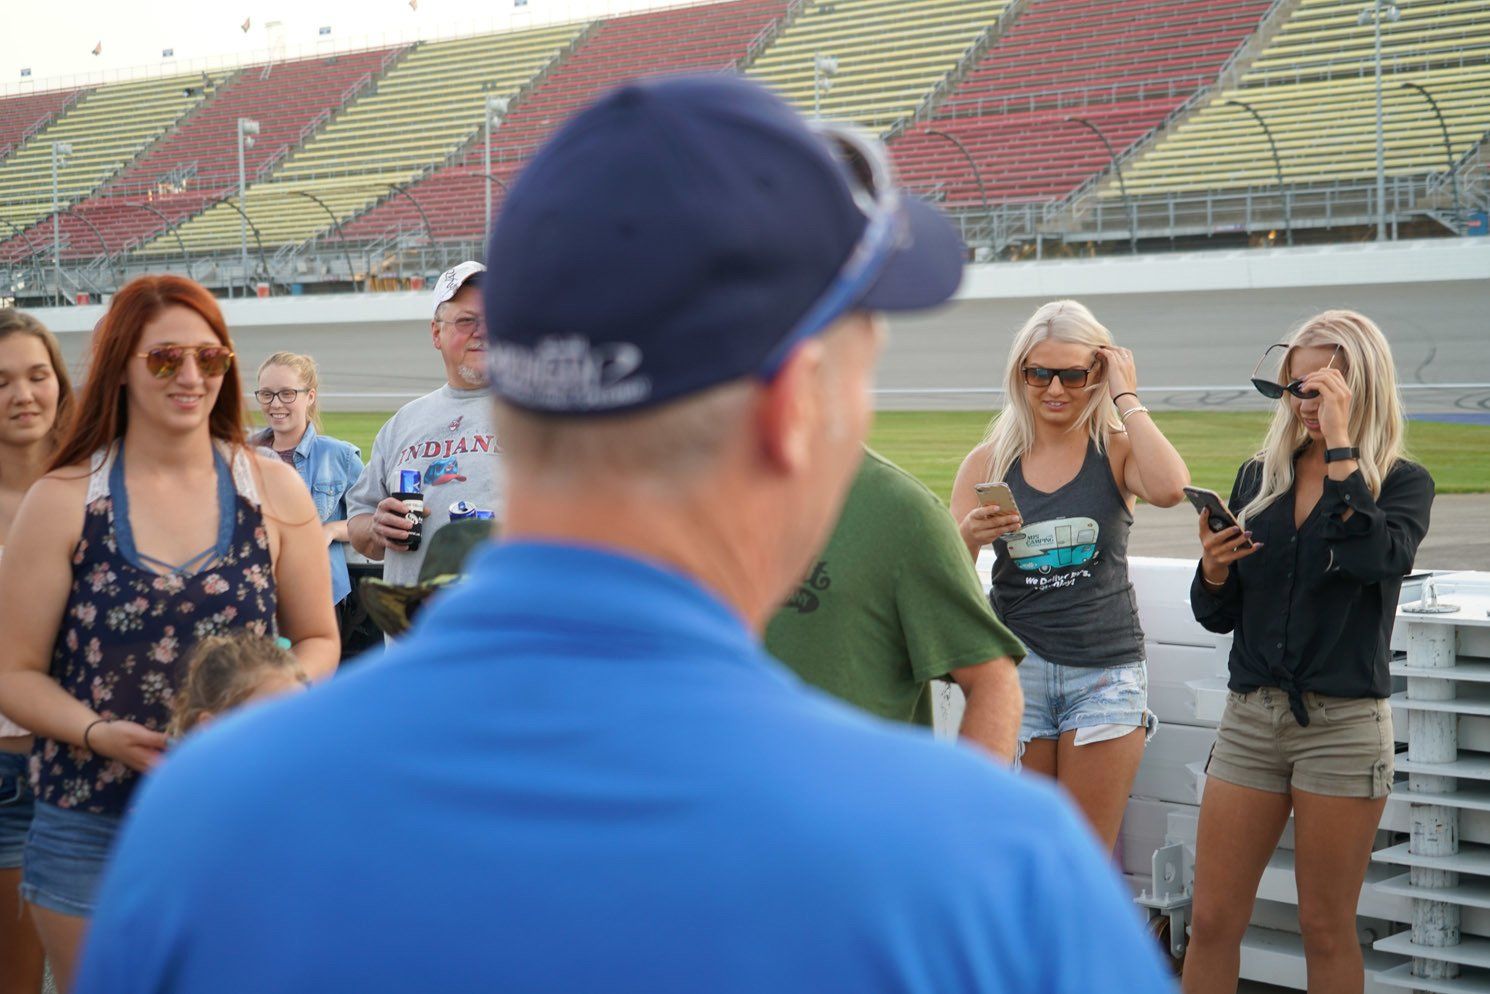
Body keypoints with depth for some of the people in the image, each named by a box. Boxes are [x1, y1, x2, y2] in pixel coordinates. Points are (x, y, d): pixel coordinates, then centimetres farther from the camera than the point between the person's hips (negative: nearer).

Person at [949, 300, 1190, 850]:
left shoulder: (1117, 451, 1)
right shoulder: (988, 461, 4)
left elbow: (1169, 488, -23)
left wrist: (1126, 399, -11)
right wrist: (969, 538, -20)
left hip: (1107, 670, -1)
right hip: (1016, 667, 1)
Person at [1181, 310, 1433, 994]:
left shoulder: (1402, 483, 0)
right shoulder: (1258, 477, 9)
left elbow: (1376, 558, -24)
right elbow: (1218, 617, 12)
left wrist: (1340, 448, -19)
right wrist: (1213, 569, -10)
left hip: (1343, 724, -3)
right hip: (1250, 714, 4)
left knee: (1326, 929, 5)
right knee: (1212, 921, 3)